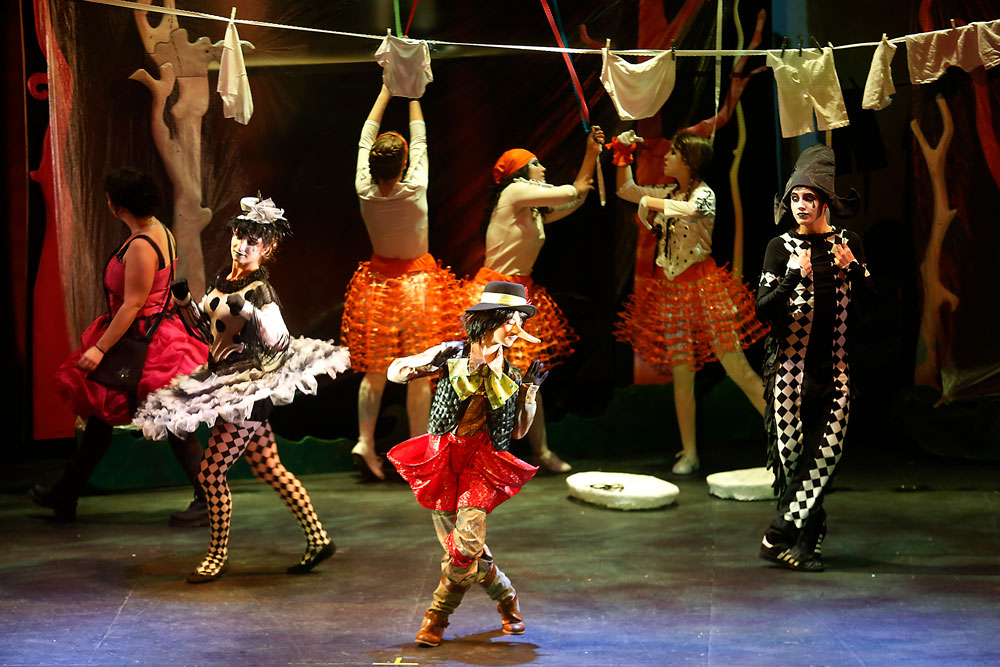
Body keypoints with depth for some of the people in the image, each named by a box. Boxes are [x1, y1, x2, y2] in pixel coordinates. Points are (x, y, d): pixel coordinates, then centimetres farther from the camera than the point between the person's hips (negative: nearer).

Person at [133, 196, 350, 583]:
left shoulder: (260, 290, -17)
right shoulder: (222, 278, 9)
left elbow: (279, 342, -29)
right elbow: (208, 334, 18)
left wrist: (250, 311, -41)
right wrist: (183, 301, 6)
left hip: (248, 390, -9)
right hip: (225, 383, 9)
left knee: (211, 474, -3)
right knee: (269, 469, 15)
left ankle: (218, 555, 15)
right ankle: (318, 539, 23)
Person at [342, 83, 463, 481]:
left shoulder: (365, 192, -11)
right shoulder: (415, 189, -18)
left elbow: (366, 139, 2)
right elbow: (420, 140, -4)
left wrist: (386, 90, 10)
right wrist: (412, 93, 8)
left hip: (378, 281, 3)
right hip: (417, 281, -3)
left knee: (374, 370, 11)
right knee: (418, 373, 2)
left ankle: (365, 440, 1)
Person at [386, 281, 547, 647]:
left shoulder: (510, 373, 10)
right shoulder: (454, 354, 1)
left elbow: (519, 430, 16)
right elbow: (395, 372, 3)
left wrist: (530, 388, 4)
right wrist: (431, 362, -14)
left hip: (482, 462, 1)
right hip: (442, 457, -1)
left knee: (467, 542, -19)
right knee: (462, 547, 1)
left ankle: (437, 616, 1)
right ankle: (506, 596, 28)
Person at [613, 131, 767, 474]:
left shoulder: (703, 193, -7)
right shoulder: (667, 193, 13)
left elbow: (690, 209, -30)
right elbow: (626, 190, 26)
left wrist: (651, 202, -17)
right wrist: (623, 154, 15)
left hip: (701, 285, -6)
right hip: (671, 289, 6)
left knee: (737, 367, -10)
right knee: (682, 375, 6)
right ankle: (689, 453, 11)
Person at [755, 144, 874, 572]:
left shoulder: (848, 244, 10)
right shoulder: (781, 247, 3)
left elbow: (869, 300, 7)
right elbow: (763, 308, -4)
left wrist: (853, 269, -10)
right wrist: (796, 277, -19)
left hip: (834, 365, 2)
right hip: (789, 363, -2)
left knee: (825, 450, -7)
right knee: (792, 452, -4)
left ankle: (780, 535, -1)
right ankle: (806, 542, 4)